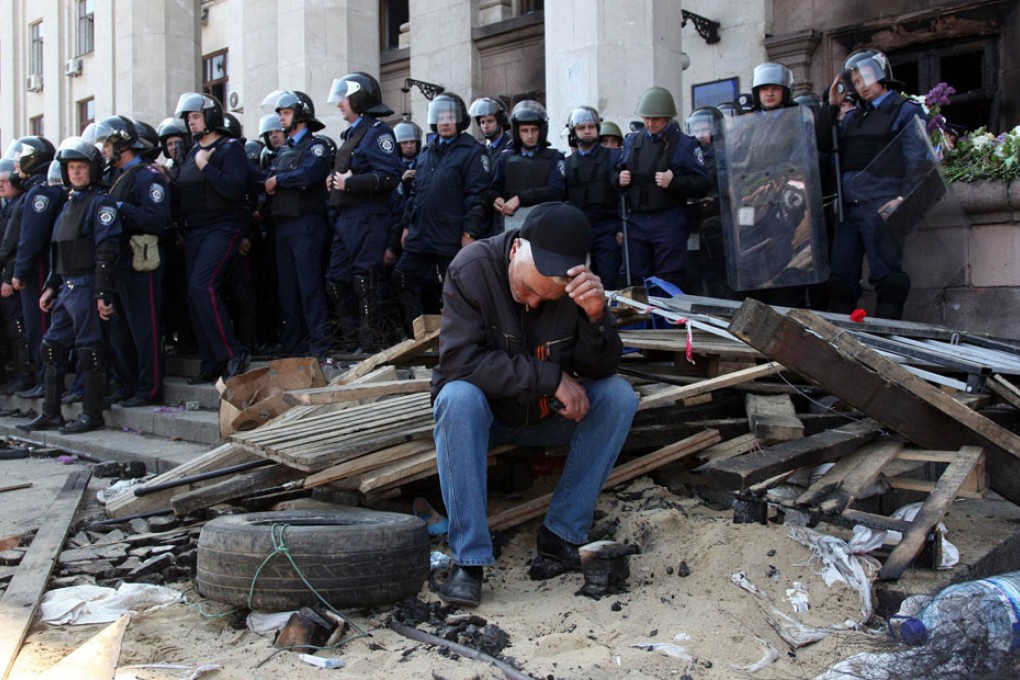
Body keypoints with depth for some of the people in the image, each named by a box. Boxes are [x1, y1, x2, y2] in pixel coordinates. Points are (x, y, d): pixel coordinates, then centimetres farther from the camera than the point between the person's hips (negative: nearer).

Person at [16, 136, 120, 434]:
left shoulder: (101, 202, -8)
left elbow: (106, 251, -15)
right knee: (52, 346, 10)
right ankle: (50, 414, 18)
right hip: (66, 287, 9)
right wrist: (50, 286, 17)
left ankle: (92, 414, 4)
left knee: (89, 348, -4)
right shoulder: (68, 205, 19)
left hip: (87, 286, -9)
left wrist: (103, 293, -20)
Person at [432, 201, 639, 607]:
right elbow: (459, 361, -30)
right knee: (458, 396, -35)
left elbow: (601, 370, -13)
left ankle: (562, 534, -14)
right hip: (482, 410, -3)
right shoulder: (472, 268, -23)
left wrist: (596, 316, -34)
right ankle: (468, 557, -30)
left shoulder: (582, 281, -13)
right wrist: (551, 377, -30)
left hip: (545, 414, 3)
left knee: (618, 396, -19)